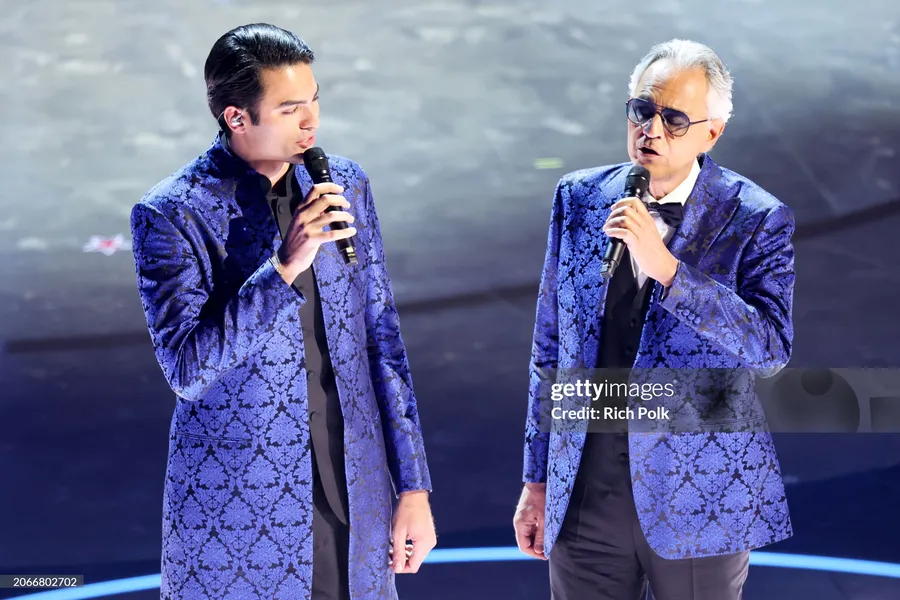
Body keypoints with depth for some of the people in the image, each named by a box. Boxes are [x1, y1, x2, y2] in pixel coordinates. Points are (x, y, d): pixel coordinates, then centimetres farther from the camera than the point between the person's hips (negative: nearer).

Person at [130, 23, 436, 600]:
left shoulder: (346, 184, 3)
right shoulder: (169, 214, -10)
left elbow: (381, 337, 7)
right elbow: (187, 368, -16)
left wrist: (413, 486, 6)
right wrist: (285, 267, -25)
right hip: (237, 508, -4)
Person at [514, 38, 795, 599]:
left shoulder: (757, 219, -8)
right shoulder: (578, 198, 3)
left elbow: (772, 348, -19)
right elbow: (550, 347, 7)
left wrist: (665, 267, -28)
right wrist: (538, 479, 10)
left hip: (699, 493, -3)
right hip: (583, 487, 3)